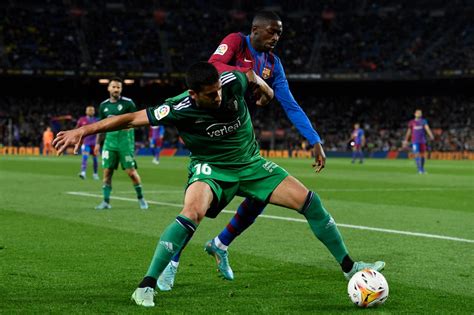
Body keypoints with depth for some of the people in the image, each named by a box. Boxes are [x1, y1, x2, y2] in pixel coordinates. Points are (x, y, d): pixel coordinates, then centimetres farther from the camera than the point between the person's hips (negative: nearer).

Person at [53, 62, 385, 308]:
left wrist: (264, 89, 23)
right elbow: (131, 118, -25)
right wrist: (84, 130, -27)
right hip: (211, 169, -4)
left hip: (251, 164, 4)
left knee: (310, 201, -5)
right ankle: (147, 285, -25)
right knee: (192, 213, -35)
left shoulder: (232, 82, -20)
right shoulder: (181, 109, -28)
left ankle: (349, 267, 13)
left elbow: (253, 77, 4)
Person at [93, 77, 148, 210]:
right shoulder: (104, 105, 10)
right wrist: (98, 143, 17)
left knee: (131, 171, -5)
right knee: (107, 171, -1)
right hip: (110, 139, 4)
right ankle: (106, 201, 5)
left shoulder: (128, 103, -3)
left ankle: (141, 198, 10)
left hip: (125, 139, -4)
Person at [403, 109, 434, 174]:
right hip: (415, 141, -1)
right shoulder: (411, 122, 5)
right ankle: (419, 169, -9)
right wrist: (406, 140, 17)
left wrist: (431, 135, -28)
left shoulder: (423, 121, 3)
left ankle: (422, 168, 23)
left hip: (422, 141, 1)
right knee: (417, 154, -12)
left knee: (422, 154, 6)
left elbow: (427, 128, -12)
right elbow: (409, 132, 14)